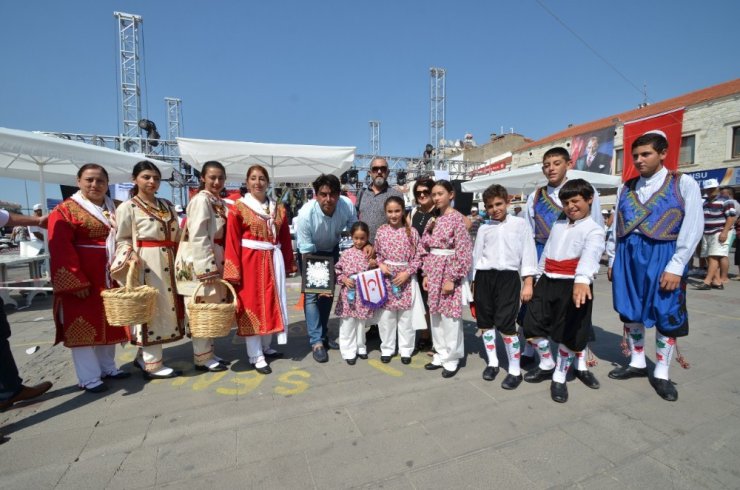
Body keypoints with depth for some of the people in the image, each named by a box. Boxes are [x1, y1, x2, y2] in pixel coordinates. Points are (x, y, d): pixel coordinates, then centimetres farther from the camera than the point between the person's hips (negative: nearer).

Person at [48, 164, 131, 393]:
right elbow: (61, 250, -14)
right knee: (83, 325, 2)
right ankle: (89, 377, 12)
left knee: (110, 321, 14)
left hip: (110, 277, 6)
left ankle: (108, 367, 28)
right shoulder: (65, 210, -7)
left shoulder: (114, 210, 12)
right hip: (80, 278, -6)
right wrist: (76, 281, -20)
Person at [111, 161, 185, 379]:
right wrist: (131, 255, -24)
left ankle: (143, 355, 28)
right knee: (149, 309, -2)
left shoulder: (167, 206, 14)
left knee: (166, 307, 11)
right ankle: (152, 364, 11)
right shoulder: (127, 207, -3)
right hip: (145, 264, -7)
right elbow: (122, 240, -5)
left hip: (168, 263, 7)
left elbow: (177, 236, 17)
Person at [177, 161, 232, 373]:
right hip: (199, 262, -9)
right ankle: (202, 358, 14)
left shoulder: (220, 202, 14)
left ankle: (209, 352, 27)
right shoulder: (201, 200, -12)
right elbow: (197, 238, -19)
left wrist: (217, 266, 12)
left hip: (214, 261, 9)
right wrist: (207, 269, -21)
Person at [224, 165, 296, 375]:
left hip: (273, 261, 5)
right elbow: (232, 242, -8)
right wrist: (234, 271, -13)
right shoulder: (238, 208, -3)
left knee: (271, 303, 13)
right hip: (250, 261, -4)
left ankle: (266, 346, 31)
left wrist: (289, 263, 10)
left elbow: (285, 239, 11)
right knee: (251, 305, 3)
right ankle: (256, 355, 14)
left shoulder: (279, 209, 9)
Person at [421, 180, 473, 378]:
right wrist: (426, 274, 8)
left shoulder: (457, 218, -10)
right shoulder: (434, 219, 10)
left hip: (449, 274, -7)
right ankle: (441, 355, 28)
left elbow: (463, 252, -14)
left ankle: (452, 359, 18)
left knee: (450, 318, 2)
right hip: (434, 273, 7)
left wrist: (452, 279, -16)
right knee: (435, 316, 13)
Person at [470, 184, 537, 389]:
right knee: (485, 322, 10)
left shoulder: (520, 224, 4)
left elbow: (528, 253, 2)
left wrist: (528, 283, -4)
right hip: (484, 277, 4)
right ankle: (492, 363, 28)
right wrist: (474, 282, 12)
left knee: (506, 325, -4)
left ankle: (515, 371, 13)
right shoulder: (484, 228, 12)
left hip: (508, 277, -3)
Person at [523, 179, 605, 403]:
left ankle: (559, 378, 26)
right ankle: (547, 365, 32)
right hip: (547, 282, 6)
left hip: (573, 285, -6)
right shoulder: (557, 225, 15)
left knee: (568, 335, 4)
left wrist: (582, 280, -44)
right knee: (533, 326, 8)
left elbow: (590, 255, -27)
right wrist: (539, 278, 20)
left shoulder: (594, 230, -6)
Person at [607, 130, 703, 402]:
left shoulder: (684, 184, -2)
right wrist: (612, 260, 8)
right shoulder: (626, 188, 9)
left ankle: (661, 373, 22)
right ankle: (637, 363, 28)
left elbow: (692, 229, -7)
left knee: (666, 316, 6)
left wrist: (675, 267, -13)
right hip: (628, 256, 4)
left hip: (662, 256, -3)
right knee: (630, 312, 11)